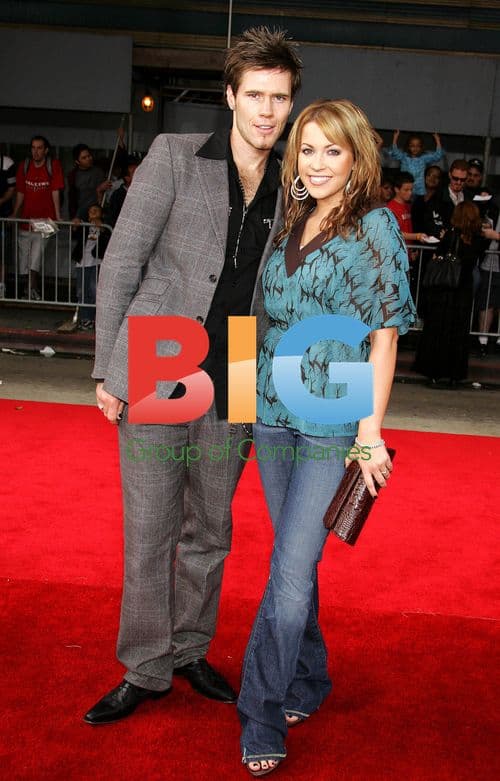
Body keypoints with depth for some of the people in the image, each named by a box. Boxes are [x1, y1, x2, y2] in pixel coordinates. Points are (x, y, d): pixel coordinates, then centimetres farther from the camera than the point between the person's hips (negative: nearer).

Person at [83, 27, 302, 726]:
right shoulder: (174, 156, -3)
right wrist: (108, 369, -6)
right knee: (148, 532, 5)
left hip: (231, 390, 3)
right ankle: (146, 670, 24)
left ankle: (191, 651, 35)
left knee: (210, 532, 15)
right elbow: (121, 265, -3)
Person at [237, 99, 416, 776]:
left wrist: (371, 433, -13)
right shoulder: (290, 225, 11)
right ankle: (307, 684, 33)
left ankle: (262, 718, 8)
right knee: (295, 562, 15)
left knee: (291, 572, -6)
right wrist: (251, 404, 13)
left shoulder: (375, 227, -6)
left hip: (332, 424, -6)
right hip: (273, 415, 6)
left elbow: (384, 336, -9)